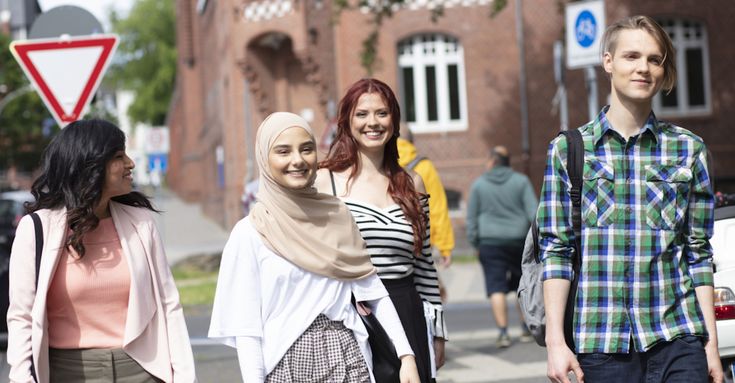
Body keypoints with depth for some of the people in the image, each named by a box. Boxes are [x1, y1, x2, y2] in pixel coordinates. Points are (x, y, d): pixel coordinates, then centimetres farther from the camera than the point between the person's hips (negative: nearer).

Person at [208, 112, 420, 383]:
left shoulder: (337, 217, 5)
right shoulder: (249, 234, -5)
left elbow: (374, 292, 6)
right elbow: (246, 326, -6)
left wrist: (406, 355, -1)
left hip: (347, 361, 2)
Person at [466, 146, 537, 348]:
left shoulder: (478, 184, 1)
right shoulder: (521, 181, 2)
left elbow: (471, 217, 2)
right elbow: (533, 211, -5)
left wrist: (474, 242, 9)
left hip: (490, 242, -1)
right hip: (519, 240, 1)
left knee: (496, 288, -3)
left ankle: (503, 332, -11)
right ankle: (526, 329, 16)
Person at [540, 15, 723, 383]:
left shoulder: (688, 149, 8)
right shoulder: (568, 149, 5)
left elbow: (699, 254, 9)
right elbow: (556, 250, 3)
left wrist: (711, 342, 6)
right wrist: (555, 340, -4)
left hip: (678, 340, 1)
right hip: (602, 344, -1)